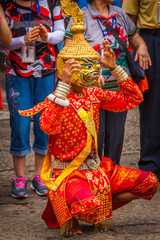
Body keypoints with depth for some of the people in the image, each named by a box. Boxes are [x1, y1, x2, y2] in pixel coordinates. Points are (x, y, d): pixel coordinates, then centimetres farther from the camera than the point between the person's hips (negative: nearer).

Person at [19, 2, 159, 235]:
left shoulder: (94, 95, 6)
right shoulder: (58, 99, -15)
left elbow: (133, 98, 12)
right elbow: (48, 126, -36)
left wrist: (115, 68, 2)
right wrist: (63, 84, -35)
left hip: (96, 169, 7)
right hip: (68, 172, -7)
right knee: (89, 203, -38)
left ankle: (105, 206, 10)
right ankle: (67, 214, 0)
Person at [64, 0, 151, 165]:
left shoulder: (120, 14, 12)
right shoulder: (81, 17, -5)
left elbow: (135, 37, 24)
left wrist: (142, 46, -1)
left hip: (120, 86, 5)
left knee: (116, 134, 9)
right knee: (96, 134, -3)